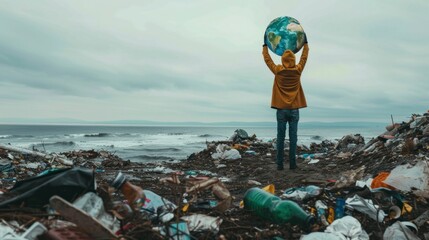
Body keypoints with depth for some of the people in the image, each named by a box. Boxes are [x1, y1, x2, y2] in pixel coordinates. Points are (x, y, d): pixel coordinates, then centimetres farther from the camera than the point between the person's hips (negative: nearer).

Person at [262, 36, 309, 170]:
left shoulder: (278, 71, -3)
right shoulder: (298, 70, -1)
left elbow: (267, 59, 12)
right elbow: (304, 57, 16)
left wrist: (265, 45, 25)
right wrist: (305, 43, 31)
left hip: (281, 110, 0)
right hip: (294, 110, 0)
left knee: (280, 137, 1)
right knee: (293, 137, 2)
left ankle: (280, 164, 2)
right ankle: (292, 163, 4)